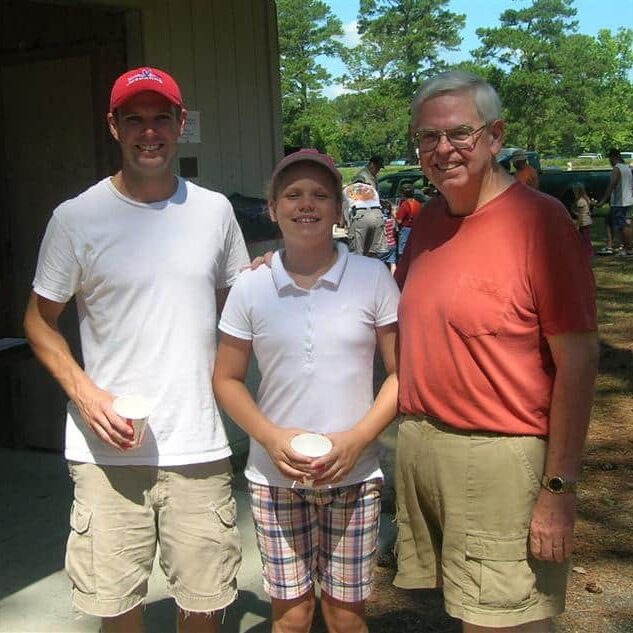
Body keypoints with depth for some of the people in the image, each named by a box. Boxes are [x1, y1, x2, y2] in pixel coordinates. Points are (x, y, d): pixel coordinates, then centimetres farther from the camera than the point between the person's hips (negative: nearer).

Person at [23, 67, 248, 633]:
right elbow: (40, 320, 5)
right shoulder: (76, 218, -1)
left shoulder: (214, 210, 6)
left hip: (199, 445, 2)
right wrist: (84, 391, -11)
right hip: (107, 447, -1)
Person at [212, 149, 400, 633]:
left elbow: (402, 372, -1)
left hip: (354, 474, 0)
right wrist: (270, 436, -11)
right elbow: (227, 379, 5)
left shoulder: (373, 278, -4)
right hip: (275, 476, 1)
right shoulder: (250, 288, -1)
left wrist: (358, 438, -14)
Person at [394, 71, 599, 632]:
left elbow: (578, 359, -15)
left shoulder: (539, 219, -13)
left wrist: (559, 488, -16)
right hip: (419, 445, 7)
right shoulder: (430, 220, 9)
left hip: (499, 459, -7)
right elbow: (402, 296, 26)